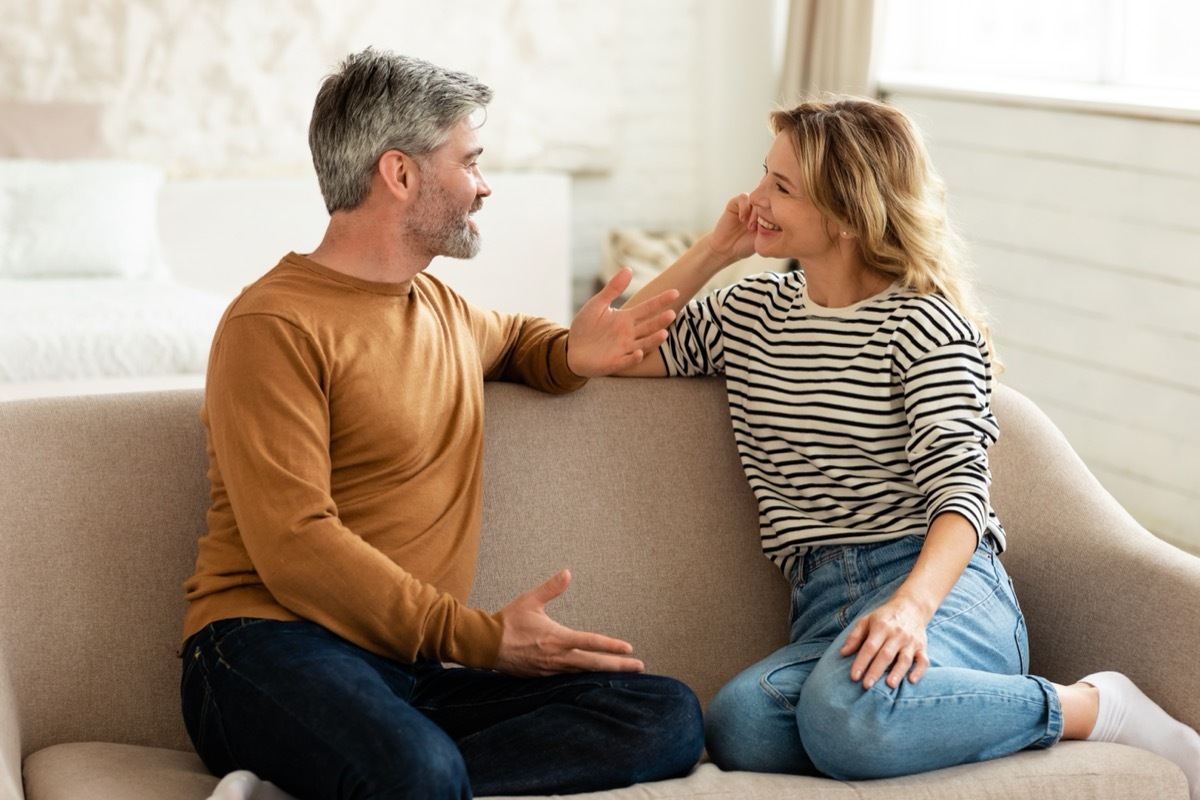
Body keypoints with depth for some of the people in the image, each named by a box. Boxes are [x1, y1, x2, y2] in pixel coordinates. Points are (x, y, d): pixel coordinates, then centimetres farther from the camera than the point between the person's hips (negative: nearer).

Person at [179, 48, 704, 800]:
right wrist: (482, 636, -17)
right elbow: (295, 548, -14)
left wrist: (572, 354, 20)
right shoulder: (275, 327, -5)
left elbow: (512, 337, 47)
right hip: (275, 647, -10)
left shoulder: (441, 306, 22)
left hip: (417, 668, 10)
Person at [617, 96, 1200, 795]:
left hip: (942, 584, -4)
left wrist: (911, 604, -31)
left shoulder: (924, 325, -2)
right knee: (738, 727, -33)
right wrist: (713, 251, 14)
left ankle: (1094, 708, -17)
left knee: (847, 713, -40)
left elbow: (959, 486, -12)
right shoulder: (749, 313, 19)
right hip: (824, 607, 4)